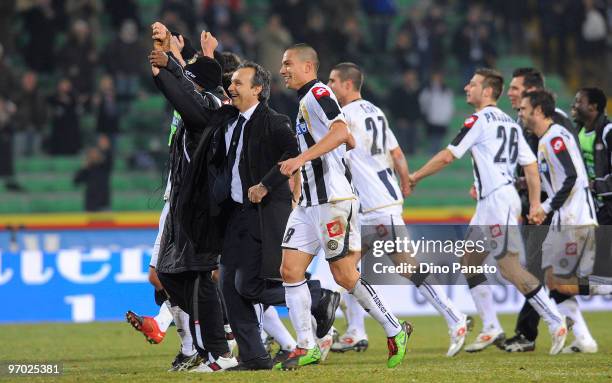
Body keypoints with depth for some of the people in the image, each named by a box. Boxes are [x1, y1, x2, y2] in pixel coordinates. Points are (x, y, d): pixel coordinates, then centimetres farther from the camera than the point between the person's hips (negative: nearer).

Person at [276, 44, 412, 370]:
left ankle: (395, 331, 7)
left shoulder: (317, 93, -9)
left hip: (332, 200, -10)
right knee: (290, 269, 0)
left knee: (344, 275, -7)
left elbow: (340, 132, -25)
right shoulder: (306, 101, 20)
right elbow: (350, 140, 28)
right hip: (309, 202, 10)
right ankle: (306, 348, 2)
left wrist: (302, 158, -31)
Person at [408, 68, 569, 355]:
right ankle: (489, 328, 12)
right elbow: (531, 165, 14)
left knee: (509, 266, -10)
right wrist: (535, 204, 12)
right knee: (469, 261, 13)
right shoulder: (510, 123, 16)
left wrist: (414, 177, 3)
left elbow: (447, 157, -8)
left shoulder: (479, 120, -9)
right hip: (488, 204, 9)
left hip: (497, 200, -9)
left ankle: (556, 323, -11)